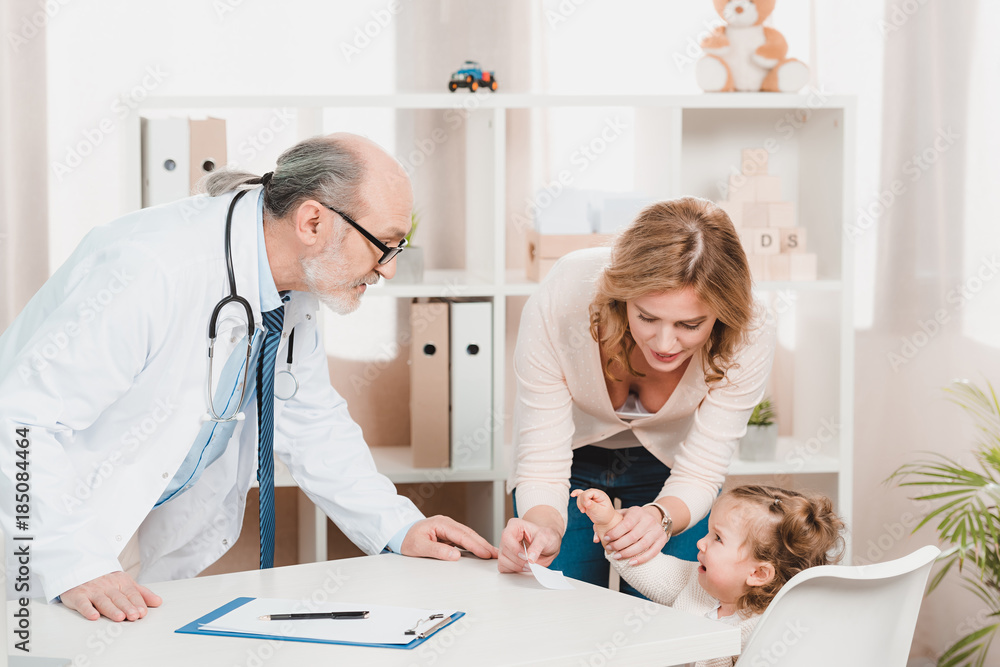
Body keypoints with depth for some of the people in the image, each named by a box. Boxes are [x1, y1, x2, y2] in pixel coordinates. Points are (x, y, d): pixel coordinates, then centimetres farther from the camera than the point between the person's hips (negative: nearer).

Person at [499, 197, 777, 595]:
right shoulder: (557, 307, -38)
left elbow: (697, 475, -25)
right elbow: (541, 464, -31)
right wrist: (544, 528, -53)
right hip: (573, 456, 0)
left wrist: (660, 516, -48)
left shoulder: (749, 338, -34)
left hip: (667, 459, 1)